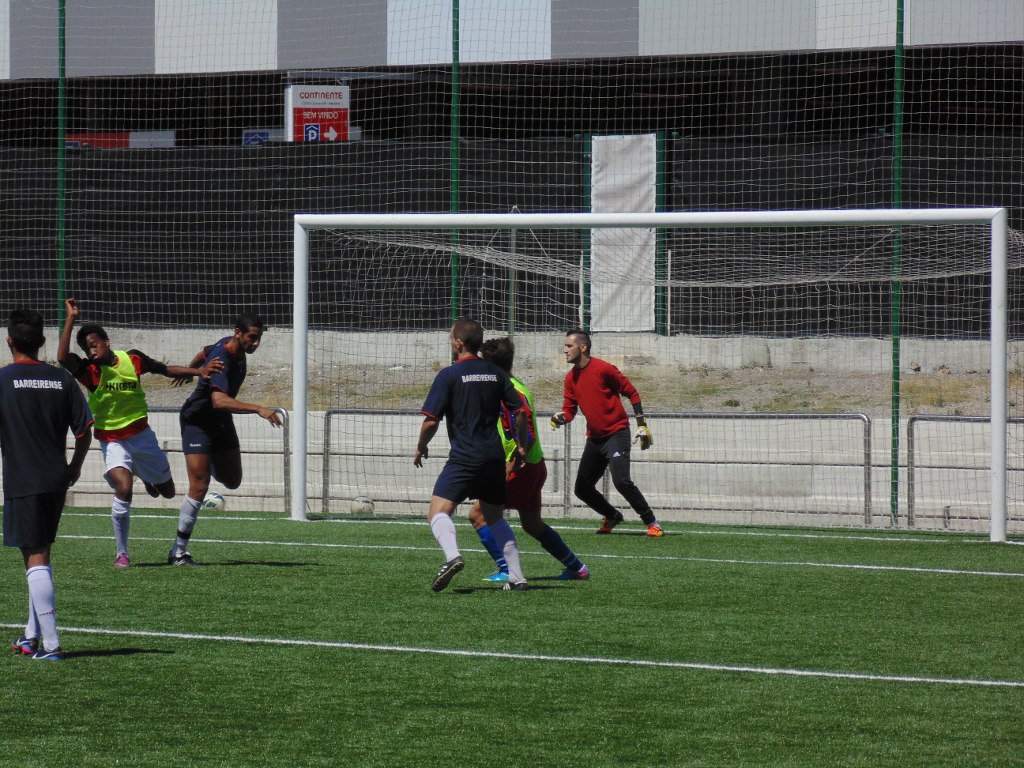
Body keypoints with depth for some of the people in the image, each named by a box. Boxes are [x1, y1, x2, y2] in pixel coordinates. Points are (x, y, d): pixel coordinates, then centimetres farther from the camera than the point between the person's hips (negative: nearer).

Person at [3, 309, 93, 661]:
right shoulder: (62, 380, 4)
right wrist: (75, 467, 20)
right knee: (41, 555, 18)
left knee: (35, 558, -5)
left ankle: (50, 643, -10)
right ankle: (32, 635, 24)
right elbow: (84, 430, 5)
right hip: (56, 480, 5)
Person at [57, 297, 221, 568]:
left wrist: (198, 371, -4)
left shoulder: (132, 359, -8)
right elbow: (63, 358, -37)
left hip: (141, 433, 4)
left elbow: (166, 370, 6)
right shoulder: (89, 371, -18)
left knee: (167, 492, 15)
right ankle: (121, 553, -16)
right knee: (123, 488, -29)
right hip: (112, 441, -4)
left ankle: (146, 475, 53)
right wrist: (71, 319, -39)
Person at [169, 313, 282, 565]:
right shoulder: (222, 359, -31)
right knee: (199, 487, -15)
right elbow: (219, 400, -47)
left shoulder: (234, 348, -3)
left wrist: (188, 371, 40)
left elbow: (204, 353, 19)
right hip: (197, 420, -8)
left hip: (221, 421, 9)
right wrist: (258, 409, -54)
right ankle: (179, 551, -6)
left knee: (232, 480, 14)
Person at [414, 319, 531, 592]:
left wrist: (420, 448, 8)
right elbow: (520, 412, 8)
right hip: (495, 457, 6)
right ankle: (517, 577, 11)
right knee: (495, 518, 18)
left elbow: (431, 421, -9)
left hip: (464, 458, -6)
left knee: (438, 512, -9)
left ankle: (452, 556, -37)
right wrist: (522, 445, 22)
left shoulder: (449, 375, -6)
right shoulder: (496, 373, 10)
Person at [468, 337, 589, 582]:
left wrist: (511, 467, -29)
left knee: (478, 514, -7)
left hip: (522, 468, -10)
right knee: (532, 524, 21)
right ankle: (576, 568, 26)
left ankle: (506, 569, -9)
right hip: (534, 467, 10)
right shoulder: (515, 386, 12)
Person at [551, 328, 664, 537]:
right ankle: (612, 517, 33)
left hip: (616, 433, -8)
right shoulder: (571, 378, 7)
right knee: (582, 489, 9)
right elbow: (569, 409, 9)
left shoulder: (603, 369, -13)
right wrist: (561, 418, -15)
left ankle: (652, 522, -12)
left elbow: (631, 392, -8)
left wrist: (642, 425, -9)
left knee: (621, 481, -23)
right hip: (594, 438, 8)